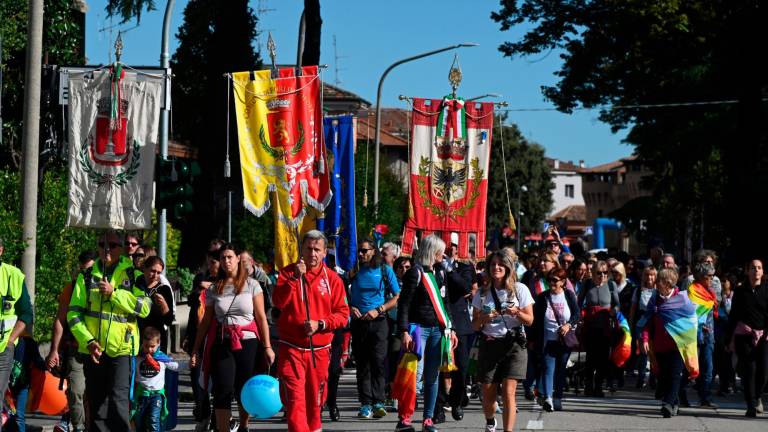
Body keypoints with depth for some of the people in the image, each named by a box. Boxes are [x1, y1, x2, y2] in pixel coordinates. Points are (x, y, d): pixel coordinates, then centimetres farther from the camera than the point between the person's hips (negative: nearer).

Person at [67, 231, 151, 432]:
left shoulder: (133, 275, 4)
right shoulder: (87, 276, 8)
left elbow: (144, 308, -9)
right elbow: (74, 313, 3)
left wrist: (114, 293, -15)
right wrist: (88, 340, -10)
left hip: (122, 349, -3)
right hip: (93, 350, 3)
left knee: (119, 402, -14)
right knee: (96, 405, 9)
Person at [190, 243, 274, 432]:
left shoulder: (251, 284, 3)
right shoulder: (213, 289, 8)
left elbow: (261, 317, 1)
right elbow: (206, 321, 9)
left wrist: (267, 346, -6)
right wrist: (195, 350, 5)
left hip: (247, 343, -1)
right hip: (221, 344, 1)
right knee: (223, 391, -6)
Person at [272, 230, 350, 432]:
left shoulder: (332, 278, 4)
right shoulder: (288, 272, 4)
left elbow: (343, 314, 3)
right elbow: (278, 302, -10)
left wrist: (320, 324, -12)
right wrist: (295, 278, -18)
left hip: (320, 350, 1)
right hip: (291, 349, -1)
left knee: (315, 401, 11)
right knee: (295, 400, -11)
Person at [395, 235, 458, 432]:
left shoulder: (440, 272, 15)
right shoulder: (416, 272, -7)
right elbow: (404, 304, -10)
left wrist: (450, 328, 17)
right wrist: (404, 331, -18)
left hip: (438, 329, 7)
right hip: (418, 327, -7)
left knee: (432, 376, 7)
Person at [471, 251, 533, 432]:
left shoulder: (520, 289, 1)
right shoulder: (483, 293, 8)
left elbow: (530, 320, 1)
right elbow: (475, 325, 9)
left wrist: (516, 313, -19)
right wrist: (483, 319, -13)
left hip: (513, 344, -2)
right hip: (489, 344, 2)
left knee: (508, 391, -14)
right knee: (488, 393, 3)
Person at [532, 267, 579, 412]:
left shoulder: (569, 295, 4)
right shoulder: (542, 297, 3)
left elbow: (577, 314, 3)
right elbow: (536, 320, 4)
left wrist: (569, 325, -16)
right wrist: (533, 339, 2)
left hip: (564, 340, 1)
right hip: (547, 341, -1)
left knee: (561, 370, 9)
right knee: (548, 368, -14)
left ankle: (557, 398, 20)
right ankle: (547, 398, -28)